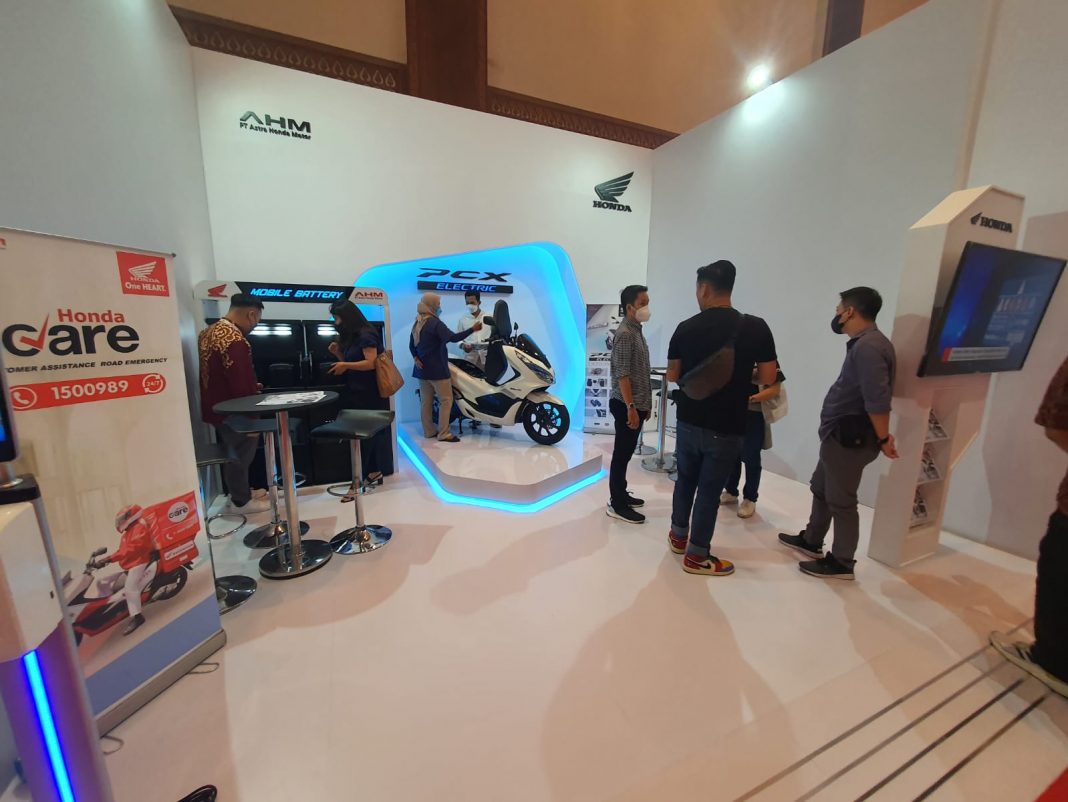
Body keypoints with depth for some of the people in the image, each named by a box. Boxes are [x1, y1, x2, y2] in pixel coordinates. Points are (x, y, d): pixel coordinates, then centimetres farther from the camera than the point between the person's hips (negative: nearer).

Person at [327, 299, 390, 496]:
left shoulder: (366, 335, -12)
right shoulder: (350, 337, 16)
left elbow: (371, 363, -20)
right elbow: (350, 365, 17)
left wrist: (345, 365, -19)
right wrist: (338, 353, 4)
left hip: (369, 395, -9)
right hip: (356, 393, 9)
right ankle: (374, 471, 21)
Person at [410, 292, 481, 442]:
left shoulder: (417, 323, 14)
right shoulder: (435, 323, -15)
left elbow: (411, 345, 16)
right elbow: (453, 338, -25)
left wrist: (416, 358, 2)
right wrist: (473, 329, -22)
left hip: (422, 368, 9)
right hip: (437, 369, -9)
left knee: (426, 401, 12)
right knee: (446, 400, -4)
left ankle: (428, 431, 19)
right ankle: (443, 434, -5)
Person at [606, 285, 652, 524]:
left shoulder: (637, 332, 16)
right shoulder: (625, 334, -14)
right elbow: (622, 374, -20)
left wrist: (645, 404, 20)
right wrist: (631, 407, -22)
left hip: (637, 403, 10)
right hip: (626, 405, -10)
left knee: (627, 453, 16)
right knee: (621, 454, -2)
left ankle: (621, 495, 28)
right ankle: (616, 505, 7)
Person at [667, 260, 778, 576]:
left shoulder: (686, 328, -5)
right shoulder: (755, 328, -10)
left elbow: (673, 375, 4)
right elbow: (768, 378, -6)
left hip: (689, 422, 3)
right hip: (726, 429, -2)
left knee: (685, 480, 20)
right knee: (710, 490, 8)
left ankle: (679, 536, 36)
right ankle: (697, 556, 20)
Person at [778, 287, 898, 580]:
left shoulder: (868, 346, -21)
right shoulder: (864, 343, 13)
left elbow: (877, 399, -25)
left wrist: (883, 439, -18)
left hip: (850, 437, -11)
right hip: (839, 433, 11)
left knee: (841, 500, 2)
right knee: (821, 488, 21)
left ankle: (841, 563, 17)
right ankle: (811, 541, 37)